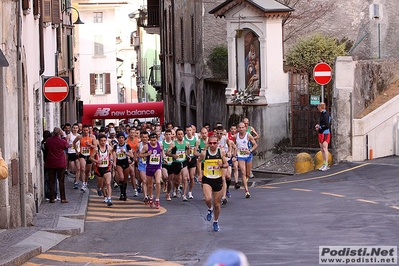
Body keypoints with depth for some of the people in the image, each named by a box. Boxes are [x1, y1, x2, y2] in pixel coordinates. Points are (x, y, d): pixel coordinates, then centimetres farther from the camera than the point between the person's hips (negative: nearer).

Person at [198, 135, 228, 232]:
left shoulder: (221, 152, -4)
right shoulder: (204, 153, -5)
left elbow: (226, 164, 4)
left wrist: (222, 165, -18)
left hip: (218, 180, 1)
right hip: (207, 180, -1)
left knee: (217, 204, 8)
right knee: (208, 199, -25)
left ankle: (216, 222, 31)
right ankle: (210, 209, 11)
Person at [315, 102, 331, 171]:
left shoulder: (325, 114, -15)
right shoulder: (322, 114, 14)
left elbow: (327, 125, -21)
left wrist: (319, 127, -12)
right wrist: (318, 126, 8)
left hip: (325, 134, -10)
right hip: (321, 133, 10)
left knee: (325, 149, -12)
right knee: (322, 149, 10)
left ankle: (326, 165, -13)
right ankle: (324, 164, 14)